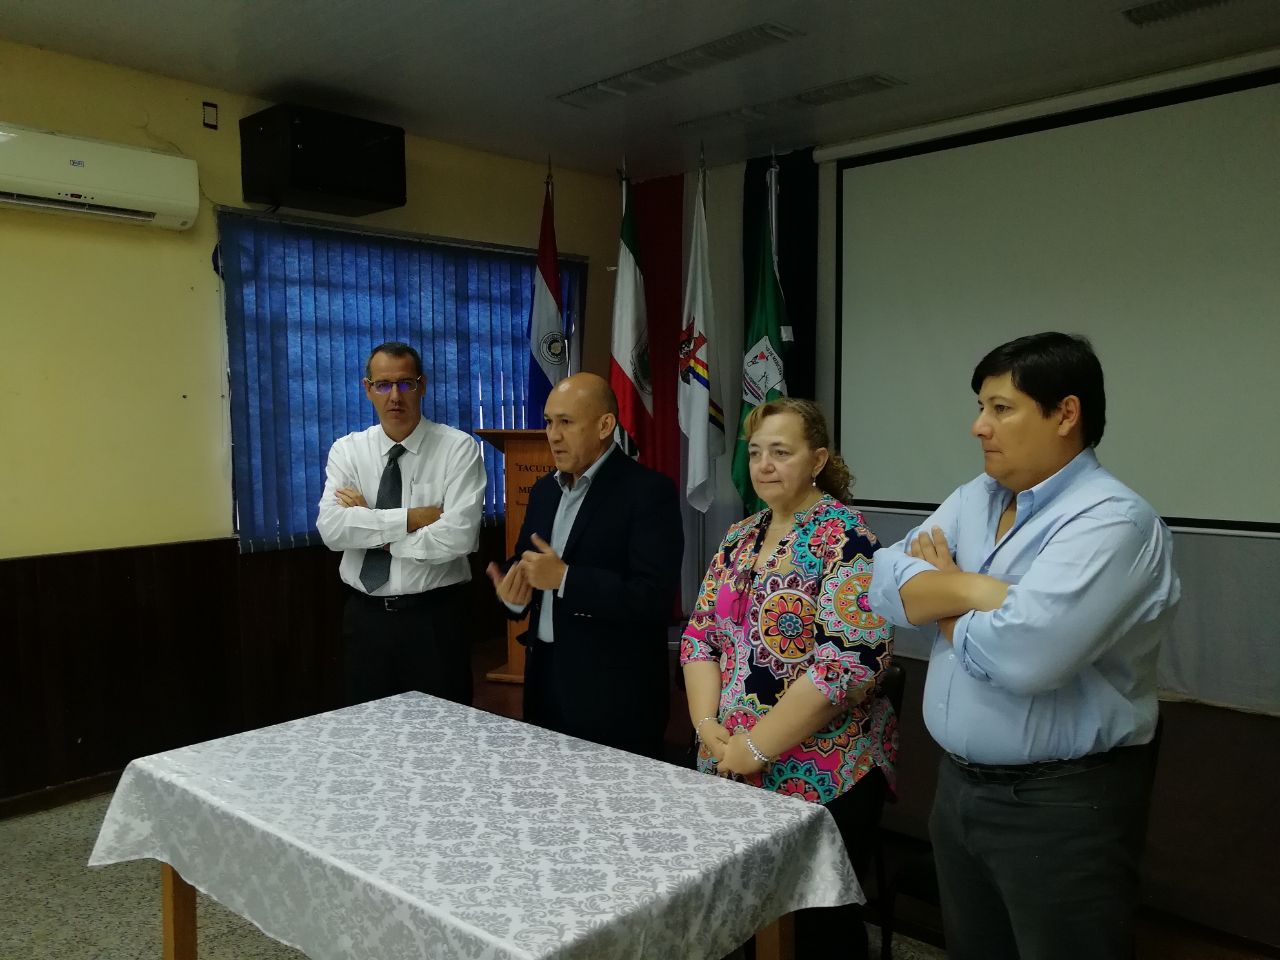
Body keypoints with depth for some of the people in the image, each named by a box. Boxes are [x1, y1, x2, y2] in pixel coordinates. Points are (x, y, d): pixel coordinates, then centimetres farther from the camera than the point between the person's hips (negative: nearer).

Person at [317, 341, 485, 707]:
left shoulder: (459, 448, -8)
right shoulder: (346, 449, 2)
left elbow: (458, 536, -20)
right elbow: (332, 528, -13)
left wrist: (372, 527, -12)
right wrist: (413, 517, -17)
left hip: (434, 617, -3)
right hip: (365, 616, 3)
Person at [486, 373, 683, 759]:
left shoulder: (649, 491, -13)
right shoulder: (544, 489, 10)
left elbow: (654, 597, -21)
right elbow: (523, 565, 16)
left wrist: (565, 578, -24)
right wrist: (512, 593, -7)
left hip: (614, 693, -6)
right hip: (545, 678, 7)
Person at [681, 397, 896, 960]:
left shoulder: (844, 539, -13)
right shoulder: (739, 539, 8)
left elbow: (852, 658, -23)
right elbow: (699, 635, 10)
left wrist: (757, 745, -20)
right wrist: (707, 724, -6)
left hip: (822, 775, -6)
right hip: (729, 771, 6)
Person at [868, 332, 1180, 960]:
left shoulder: (1112, 521, -19)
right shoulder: (973, 500, 6)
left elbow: (1021, 654, -30)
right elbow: (888, 585, -3)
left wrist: (942, 594, -11)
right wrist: (979, 589, -19)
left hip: (1061, 803, -7)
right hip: (959, 784, 8)